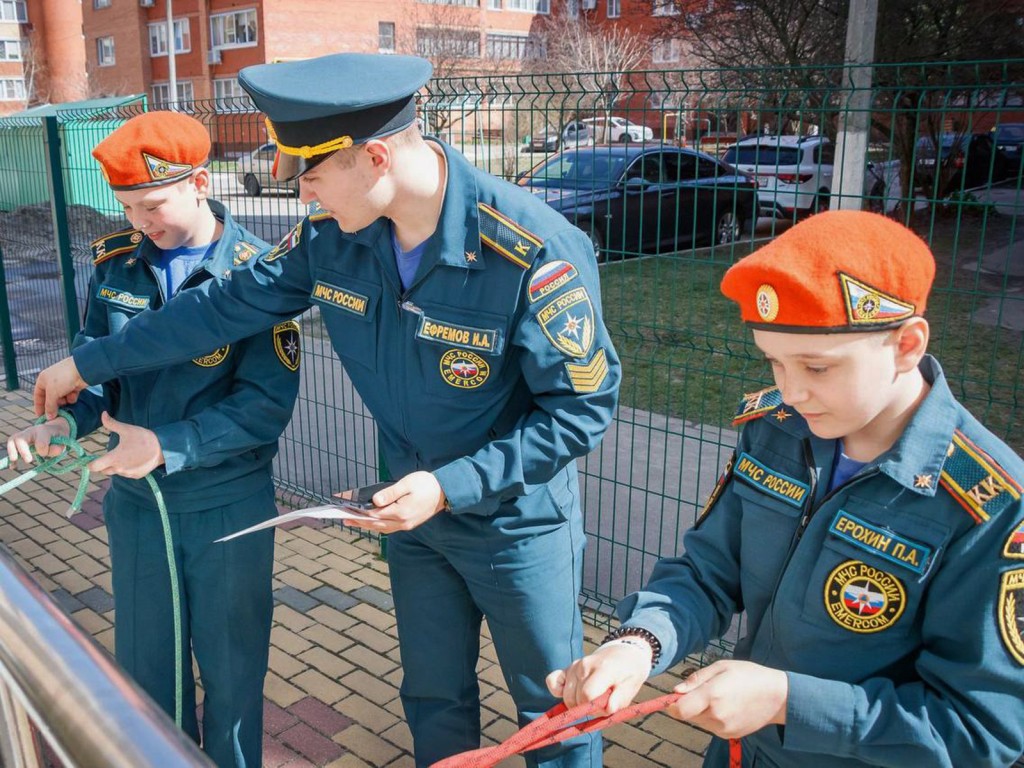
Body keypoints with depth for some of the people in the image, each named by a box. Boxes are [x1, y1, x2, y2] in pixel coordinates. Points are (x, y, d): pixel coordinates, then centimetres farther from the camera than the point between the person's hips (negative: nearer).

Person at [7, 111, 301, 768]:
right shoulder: (115, 262, -1)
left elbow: (267, 402, -19)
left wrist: (165, 443, -26)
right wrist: (62, 423, -14)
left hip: (229, 504, -4)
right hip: (135, 499, 4)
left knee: (231, 667, 14)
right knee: (144, 666, 19)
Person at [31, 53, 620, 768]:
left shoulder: (536, 252, -29)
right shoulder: (332, 235, -11)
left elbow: (584, 407, -22)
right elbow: (229, 306, 1)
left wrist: (451, 485, -26)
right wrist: (87, 362, 9)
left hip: (517, 521, -5)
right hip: (416, 516, 5)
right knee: (435, 704, 23)